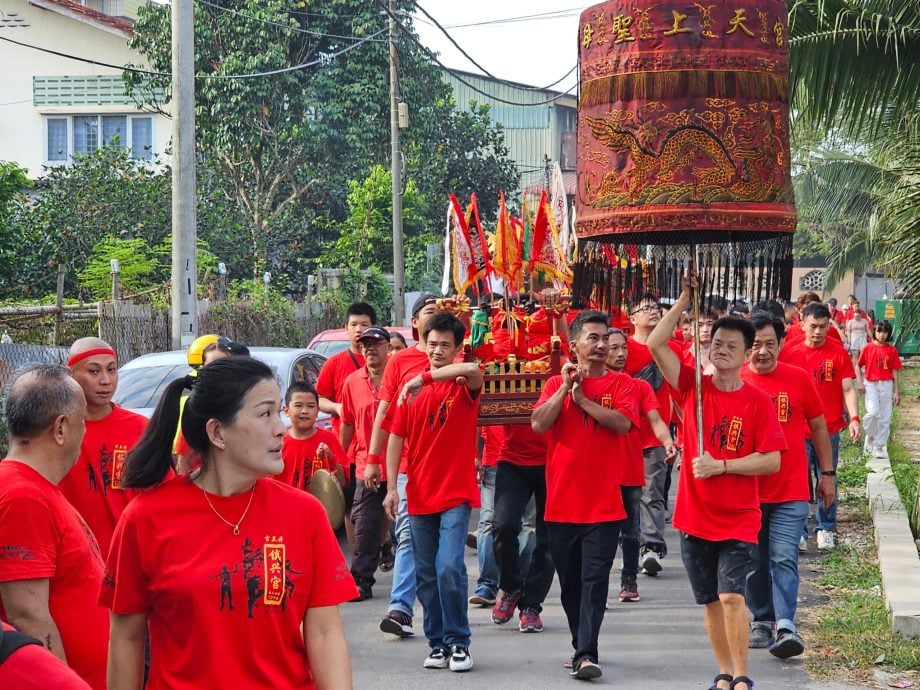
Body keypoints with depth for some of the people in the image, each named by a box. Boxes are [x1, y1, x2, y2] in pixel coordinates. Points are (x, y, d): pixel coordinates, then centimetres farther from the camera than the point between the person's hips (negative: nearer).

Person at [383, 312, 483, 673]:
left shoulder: (463, 384, -3)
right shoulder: (412, 387, 7)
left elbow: (473, 369, -29)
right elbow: (396, 437, 7)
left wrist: (423, 378, -29)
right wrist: (391, 486, -1)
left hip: (456, 494, -4)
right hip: (420, 496, 4)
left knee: (450, 568, -14)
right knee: (426, 575, 7)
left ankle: (458, 643, -1)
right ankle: (437, 643, 18)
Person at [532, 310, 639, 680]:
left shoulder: (621, 384, 4)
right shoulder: (556, 383, 9)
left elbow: (623, 422, -13)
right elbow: (539, 424, -6)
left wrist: (583, 399, -12)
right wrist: (566, 387, -10)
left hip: (604, 504, -2)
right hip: (562, 502, 2)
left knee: (595, 580, -9)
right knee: (570, 581, 10)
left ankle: (586, 654, -13)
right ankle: (581, 646, 23)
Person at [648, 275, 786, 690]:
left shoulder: (758, 401, -5)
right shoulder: (693, 386, -1)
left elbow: (771, 461, -8)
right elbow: (655, 344, -11)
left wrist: (721, 465, -17)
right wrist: (686, 300, -13)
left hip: (739, 520, -2)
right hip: (695, 516, 3)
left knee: (731, 596, -13)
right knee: (711, 601, 11)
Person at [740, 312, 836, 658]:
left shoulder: (799, 379, 1)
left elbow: (818, 426, 10)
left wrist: (827, 474, 11)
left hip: (791, 491, -1)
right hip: (746, 490, 1)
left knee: (784, 559, -9)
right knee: (754, 562, 9)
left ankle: (785, 626, -14)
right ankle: (761, 623, 20)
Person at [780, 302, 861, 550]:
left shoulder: (838, 353, -1)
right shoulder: (789, 351, 0)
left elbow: (848, 389, -3)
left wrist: (854, 418, -16)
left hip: (830, 429, 0)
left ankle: (825, 529, 19)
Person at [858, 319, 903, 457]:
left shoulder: (891, 350, 2)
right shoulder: (868, 348, -1)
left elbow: (894, 371, 5)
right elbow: (858, 365, 7)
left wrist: (896, 391, 4)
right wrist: (860, 382, -3)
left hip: (886, 384, 2)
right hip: (871, 384, -2)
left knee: (885, 417, 3)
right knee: (873, 412, -20)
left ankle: (880, 446, 15)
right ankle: (870, 436, 7)